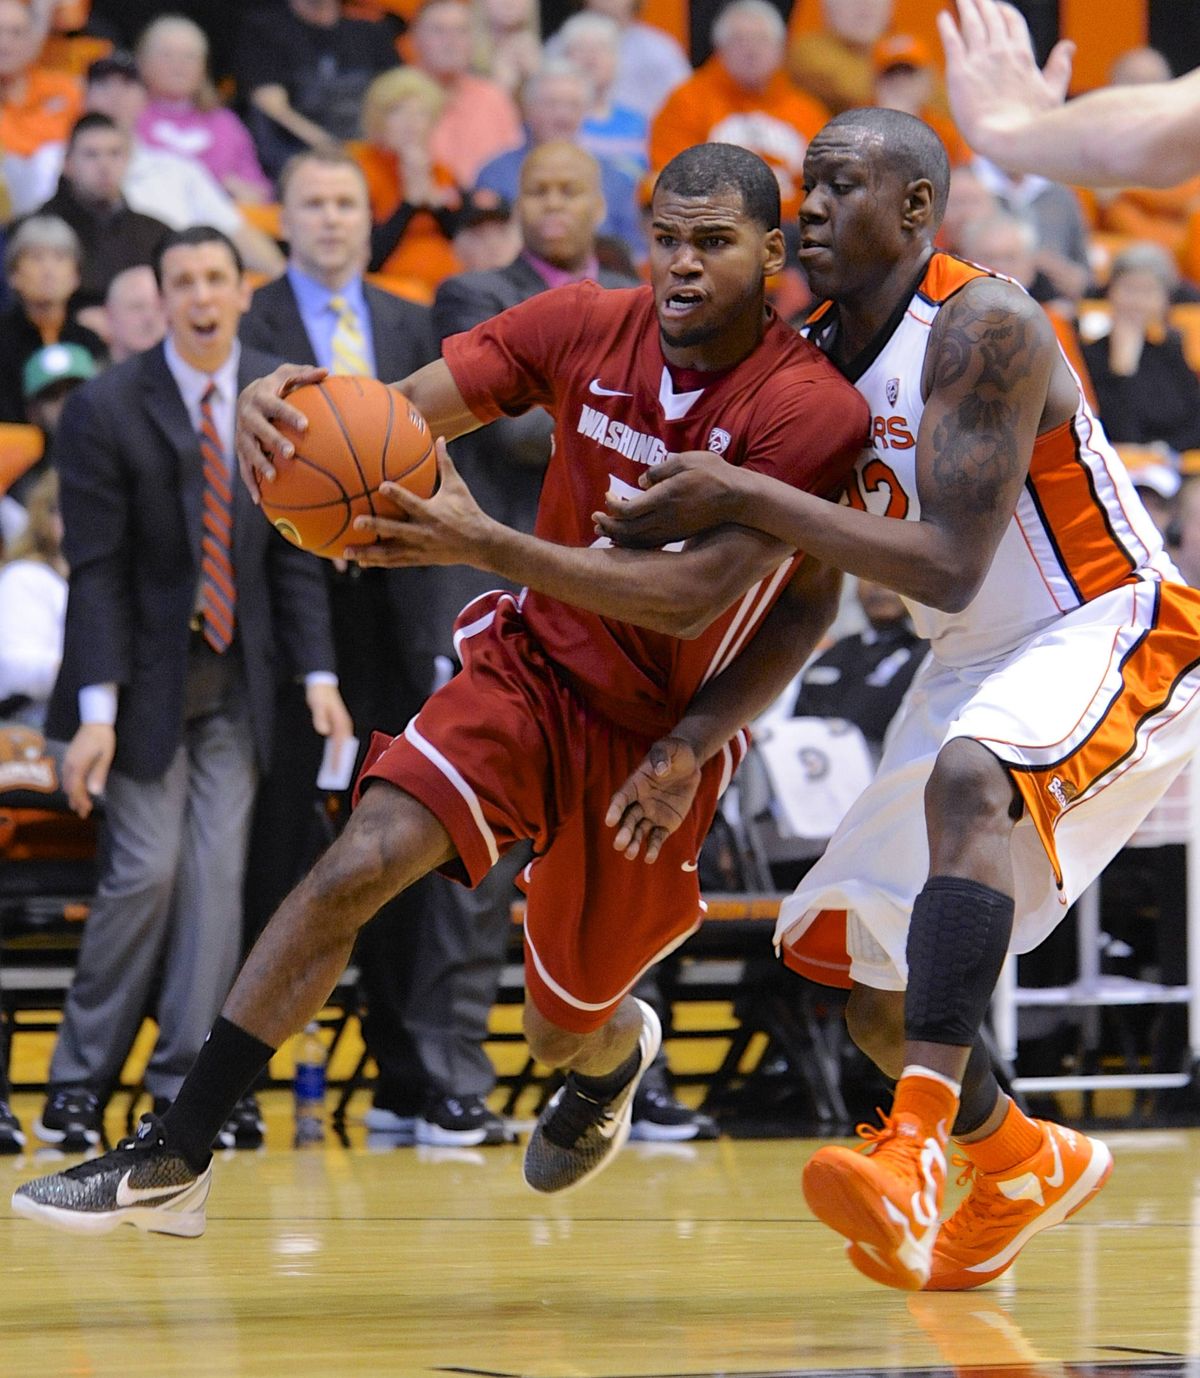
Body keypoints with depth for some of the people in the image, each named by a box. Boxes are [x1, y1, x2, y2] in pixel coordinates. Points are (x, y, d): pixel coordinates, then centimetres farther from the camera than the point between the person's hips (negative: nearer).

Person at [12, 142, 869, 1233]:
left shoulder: (813, 412, -22)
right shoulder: (583, 330, -9)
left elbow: (696, 595, -30)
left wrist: (484, 545, -38)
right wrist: (286, 404, -34)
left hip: (660, 737, -2)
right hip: (531, 671, 2)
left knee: (564, 1036, 12)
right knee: (363, 862, -24)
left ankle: (614, 1054, 54)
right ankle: (172, 1161, -22)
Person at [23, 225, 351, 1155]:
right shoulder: (108, 409, -10)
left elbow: (294, 552, 5)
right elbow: (96, 570, -11)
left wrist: (319, 674, -4)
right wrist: (95, 709, -18)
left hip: (236, 676, 3)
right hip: (145, 673, -3)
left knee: (219, 874, -4)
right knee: (148, 869, -9)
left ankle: (188, 1088, 2)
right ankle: (81, 1079, 5)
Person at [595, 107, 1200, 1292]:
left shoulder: (983, 330, -22)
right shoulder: (815, 359, 2)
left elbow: (946, 569, -30)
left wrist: (739, 499, -29)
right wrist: (696, 739, -3)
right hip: (972, 664, 9)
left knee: (971, 780, -41)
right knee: (876, 997, 10)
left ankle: (915, 1155, -53)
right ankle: (1022, 1165, 40)